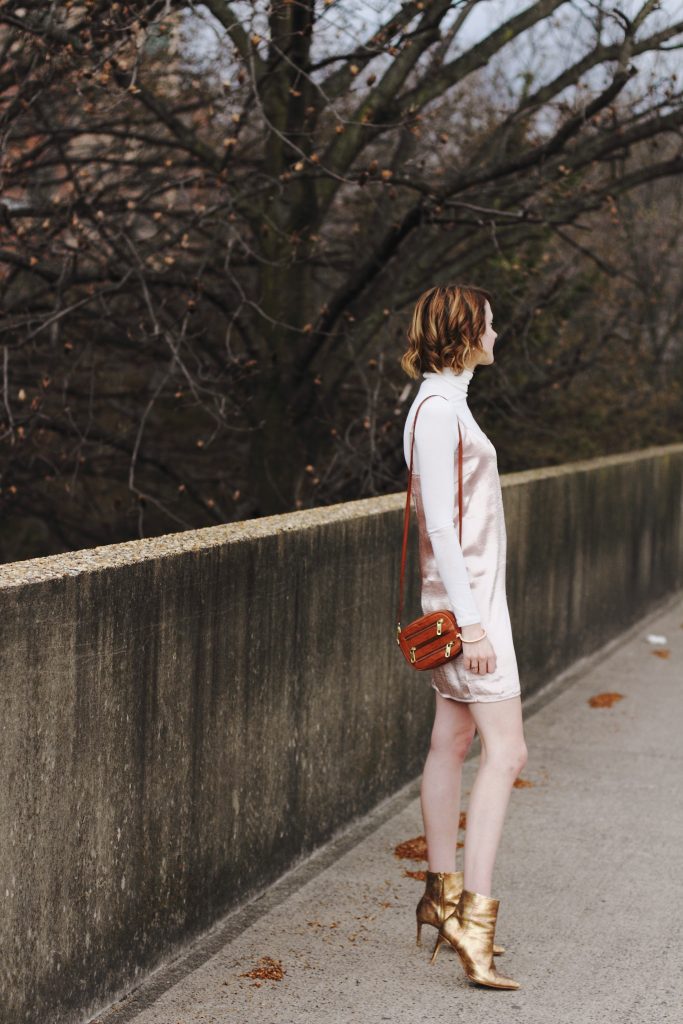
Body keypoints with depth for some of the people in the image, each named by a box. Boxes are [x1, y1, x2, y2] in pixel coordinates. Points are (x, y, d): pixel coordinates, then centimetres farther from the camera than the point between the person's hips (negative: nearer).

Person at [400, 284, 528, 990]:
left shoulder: (445, 403, 15)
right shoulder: (439, 410, -17)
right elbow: (440, 526, -21)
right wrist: (471, 622, -23)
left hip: (471, 594, 10)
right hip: (466, 599, -10)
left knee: (452, 742, 14)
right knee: (505, 751, -13)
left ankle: (442, 895, 23)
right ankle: (473, 915, -15)